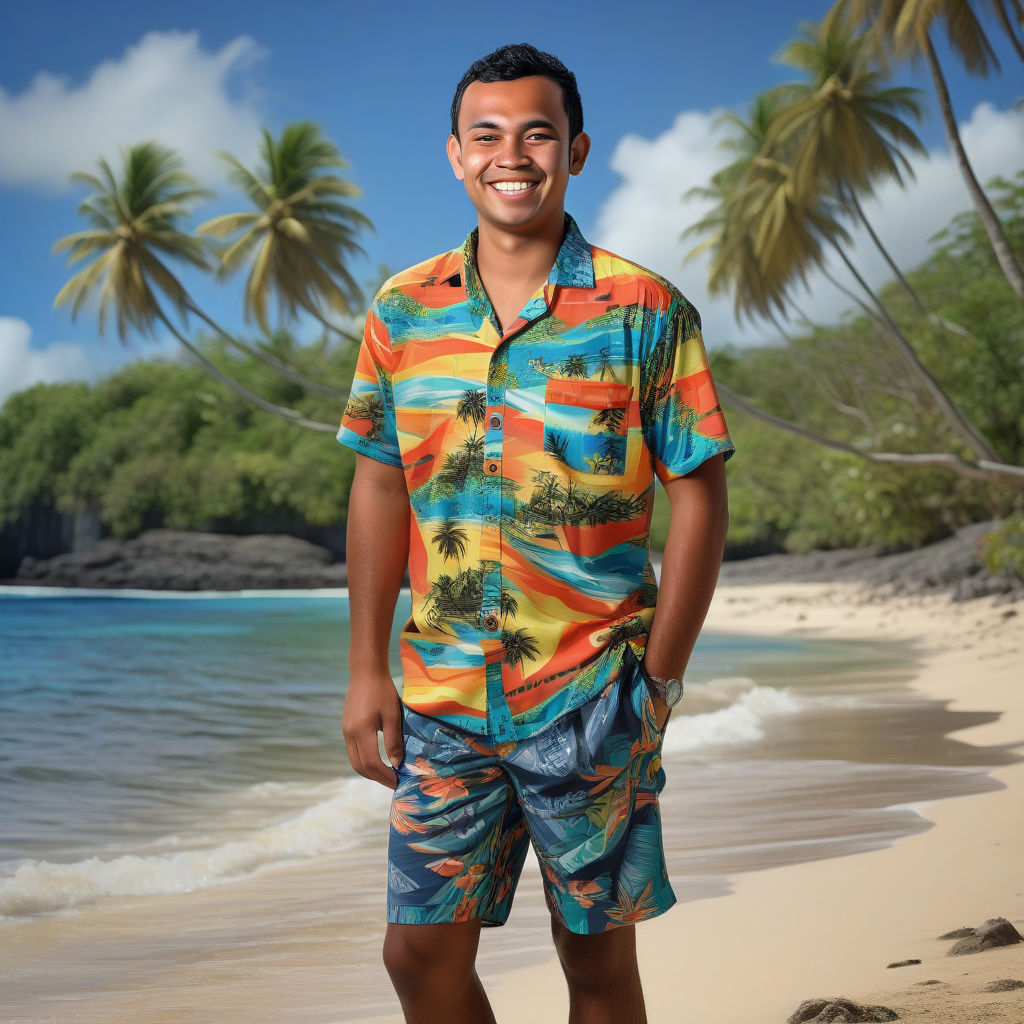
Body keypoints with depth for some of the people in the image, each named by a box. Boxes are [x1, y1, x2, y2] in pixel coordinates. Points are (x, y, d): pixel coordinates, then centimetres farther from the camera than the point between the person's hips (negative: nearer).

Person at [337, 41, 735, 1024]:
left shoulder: (644, 311, -5)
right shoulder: (401, 311, 5)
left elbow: (699, 498, -4)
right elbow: (378, 490, 9)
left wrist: (659, 681, -7)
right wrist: (367, 669, 5)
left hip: (591, 698, -3)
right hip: (438, 695, 3)